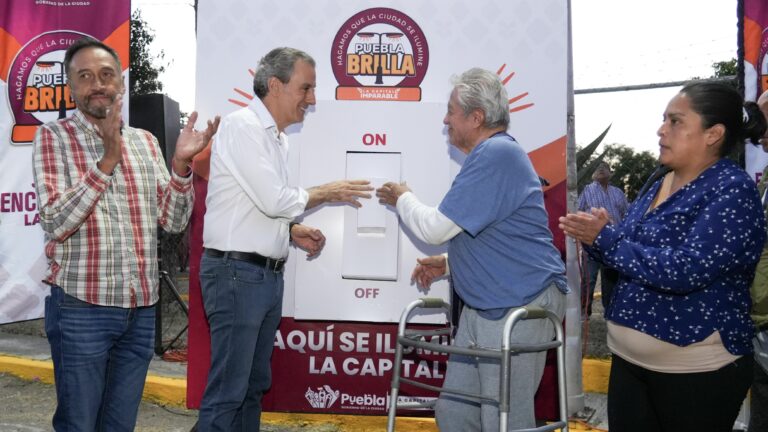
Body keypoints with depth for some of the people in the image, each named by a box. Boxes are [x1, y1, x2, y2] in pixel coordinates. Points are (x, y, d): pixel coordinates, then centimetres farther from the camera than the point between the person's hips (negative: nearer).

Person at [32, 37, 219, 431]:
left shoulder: (145, 142, 10)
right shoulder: (53, 137, -3)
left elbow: (173, 221, 5)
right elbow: (55, 224, -15)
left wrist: (180, 164, -10)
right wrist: (107, 161, -21)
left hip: (141, 309, 4)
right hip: (81, 308, -4)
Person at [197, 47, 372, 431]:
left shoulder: (278, 139, 16)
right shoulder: (242, 126, -12)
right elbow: (274, 199, -18)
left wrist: (293, 232, 4)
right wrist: (328, 193, -5)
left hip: (268, 274, 9)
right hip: (236, 273, -9)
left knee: (254, 385, 14)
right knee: (227, 391, -5)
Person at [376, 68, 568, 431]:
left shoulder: (497, 154, -17)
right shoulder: (490, 154, 17)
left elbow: (436, 228, -16)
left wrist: (402, 198, 3)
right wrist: (447, 264, 15)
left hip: (519, 308, -10)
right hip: (482, 305, 10)